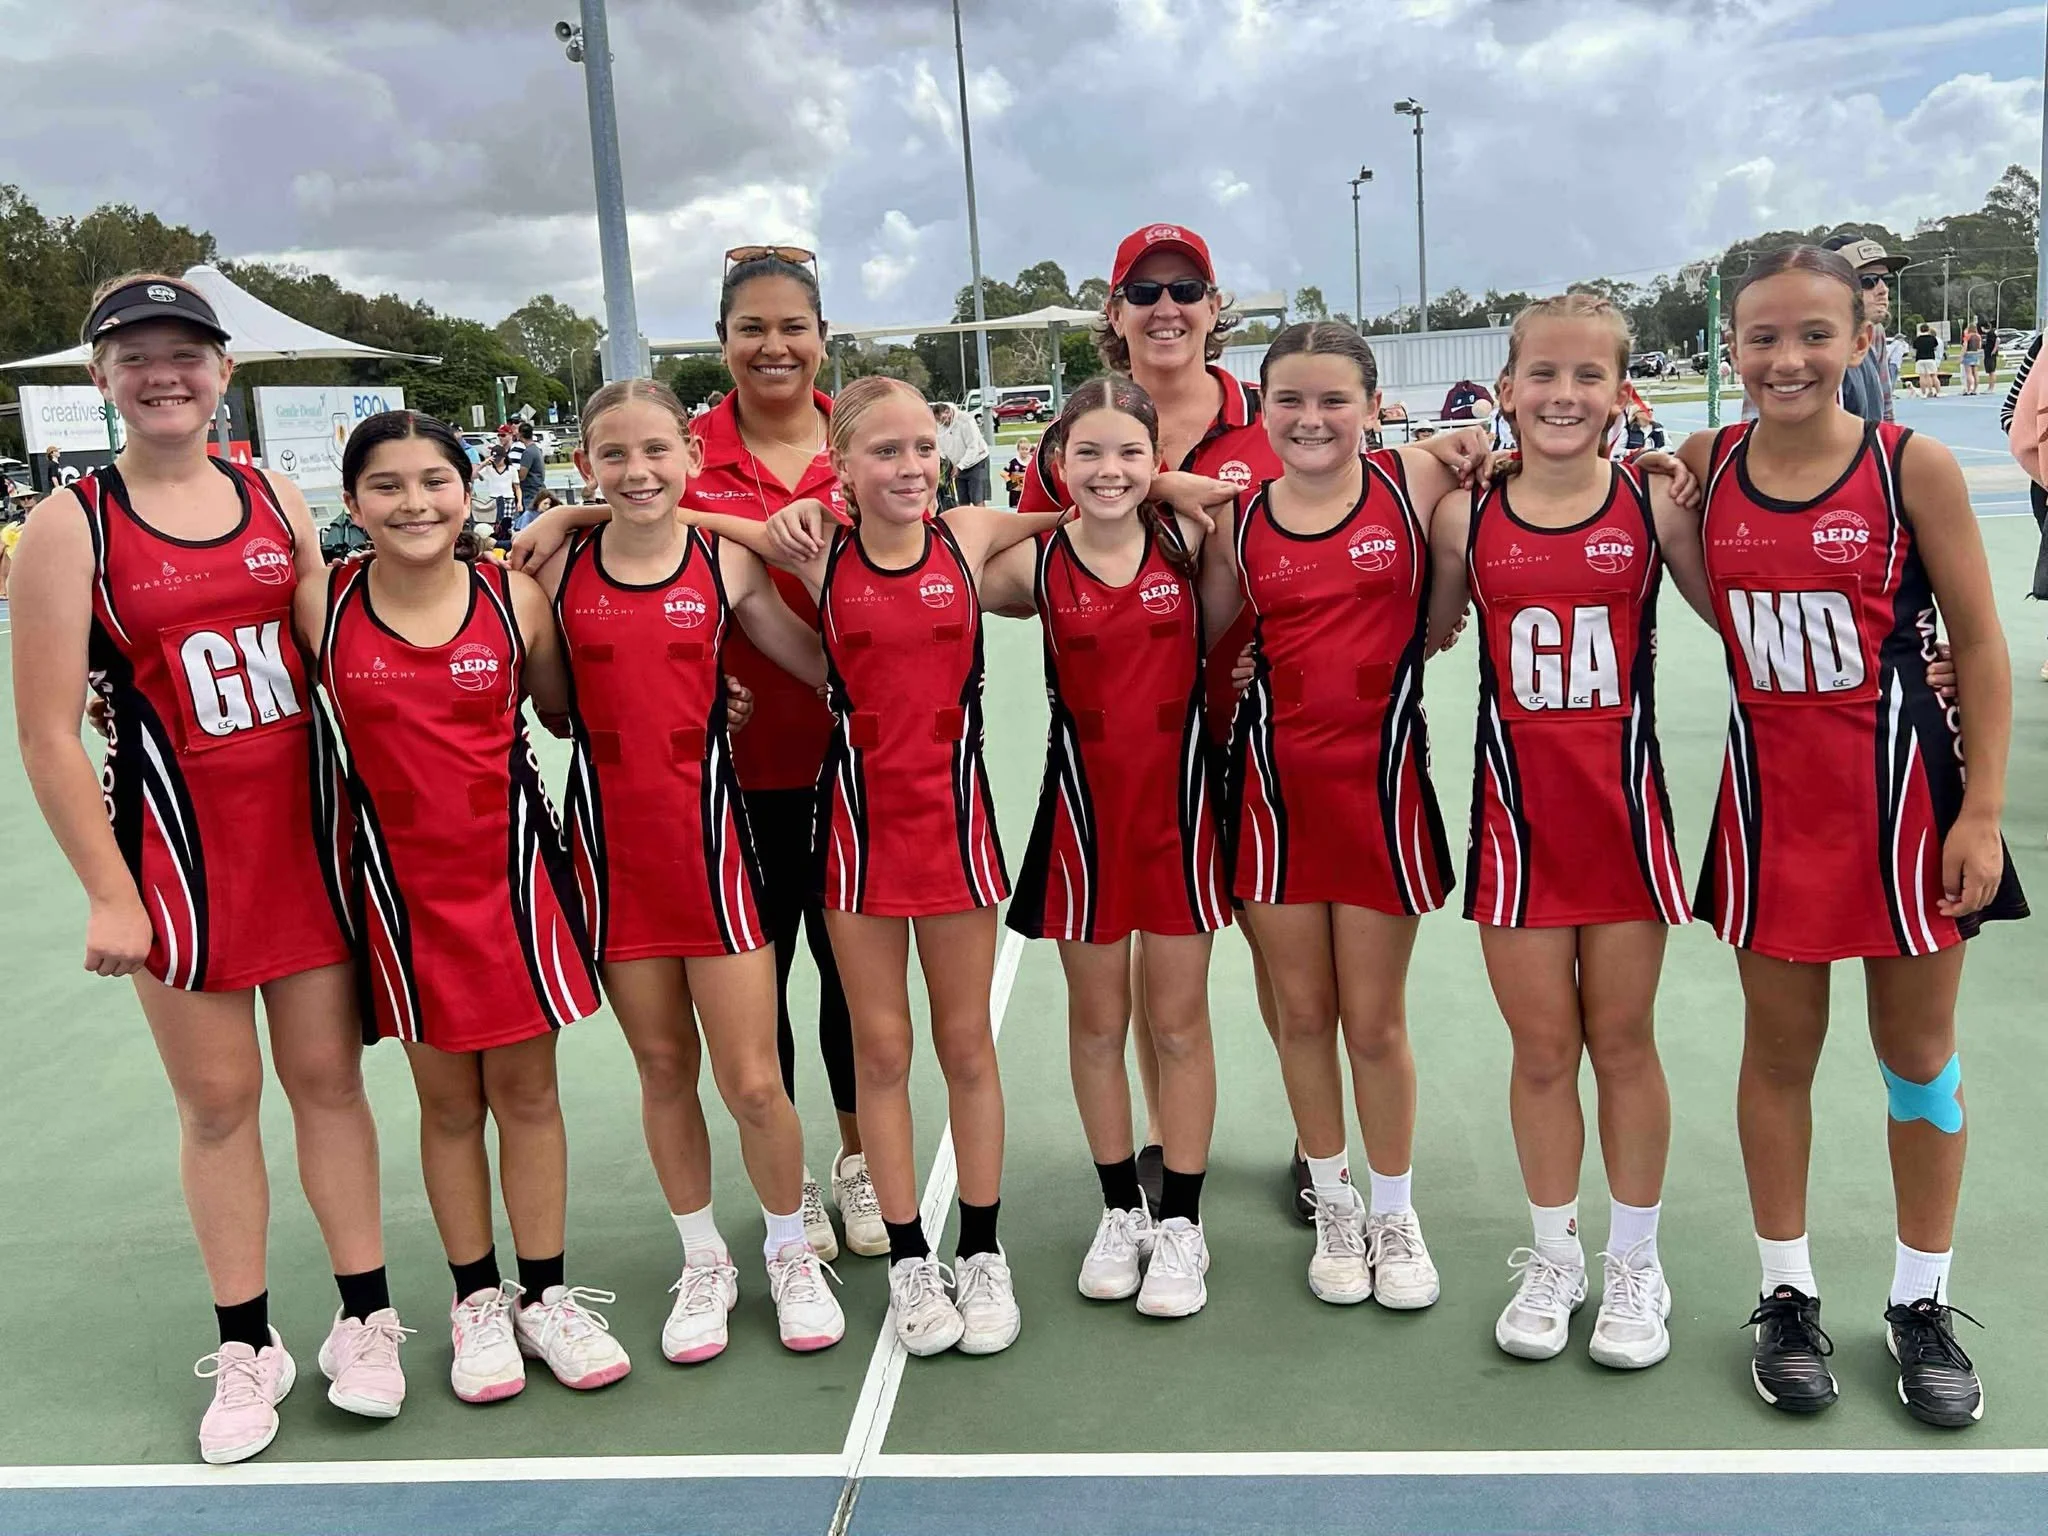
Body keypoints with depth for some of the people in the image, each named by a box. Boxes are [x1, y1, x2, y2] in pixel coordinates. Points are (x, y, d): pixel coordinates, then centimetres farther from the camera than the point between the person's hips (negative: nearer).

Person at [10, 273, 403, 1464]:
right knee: (218, 1097, 6)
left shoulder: (276, 497, 6)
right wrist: (110, 893, -10)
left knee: (328, 1071, 9)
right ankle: (247, 1350, 22)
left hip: (304, 827, 3)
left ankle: (366, 1319, 22)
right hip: (179, 846, -3)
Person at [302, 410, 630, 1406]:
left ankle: (546, 1296, 26)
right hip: (402, 881, 0)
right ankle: (478, 1302, 29)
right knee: (446, 1100, 12)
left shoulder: (512, 598, -6)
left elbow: (562, 710, 6)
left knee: (526, 1089, 9)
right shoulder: (321, 606, -7)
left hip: (509, 865, 0)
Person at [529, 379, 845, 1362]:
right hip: (610, 843, 1)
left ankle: (790, 1252, 27)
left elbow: (832, 668, -1)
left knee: (752, 1080, 1)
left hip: (709, 835, -1)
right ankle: (704, 1262, 33)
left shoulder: (728, 566, -3)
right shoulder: (557, 571, -1)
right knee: (663, 1069, 13)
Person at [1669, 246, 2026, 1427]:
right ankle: (1788, 1293, 27)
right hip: (1770, 792, 2)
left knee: (1918, 1050, 11)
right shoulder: (1703, 465, -1)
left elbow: (1981, 645, -6)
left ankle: (1923, 1302, 28)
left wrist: (1983, 811, -9)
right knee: (1779, 1049, 11)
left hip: (1901, 785, -2)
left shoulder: (1914, 466, -10)